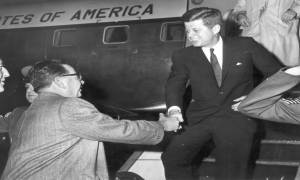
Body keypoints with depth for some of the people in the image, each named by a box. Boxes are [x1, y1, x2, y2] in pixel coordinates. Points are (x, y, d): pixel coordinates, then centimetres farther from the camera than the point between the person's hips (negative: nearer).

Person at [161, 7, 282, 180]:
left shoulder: (245, 46, 1)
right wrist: (174, 109, -20)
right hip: (199, 118, 2)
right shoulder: (183, 56, 5)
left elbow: (276, 72, 8)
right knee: (172, 158, -9)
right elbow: (175, 84, 0)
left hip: (237, 117, -2)